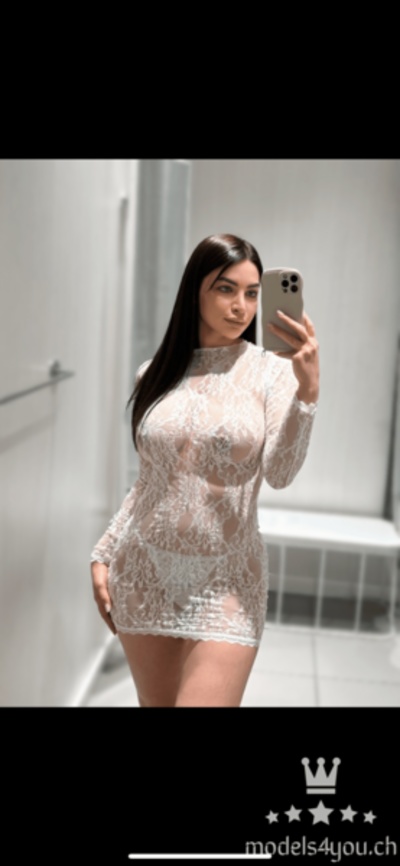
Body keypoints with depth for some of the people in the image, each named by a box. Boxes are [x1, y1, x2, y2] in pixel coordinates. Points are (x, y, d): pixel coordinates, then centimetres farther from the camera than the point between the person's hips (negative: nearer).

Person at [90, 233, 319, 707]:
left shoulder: (271, 371, -5)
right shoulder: (155, 374, 3)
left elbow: (279, 473, -17)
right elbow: (148, 480, 11)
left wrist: (307, 391, -29)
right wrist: (102, 554, 10)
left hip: (225, 586, -3)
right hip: (144, 574, 3)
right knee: (155, 701, 15)